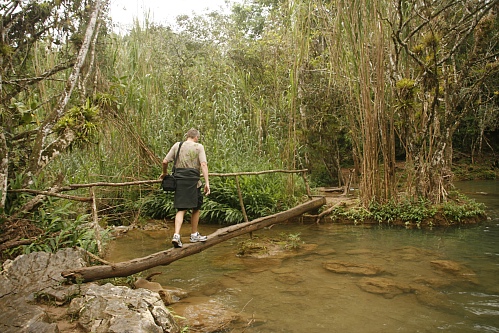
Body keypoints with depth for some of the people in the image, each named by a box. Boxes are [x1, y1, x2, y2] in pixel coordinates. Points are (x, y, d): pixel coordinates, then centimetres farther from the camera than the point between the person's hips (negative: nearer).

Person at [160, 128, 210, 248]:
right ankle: (194, 235, 24)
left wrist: (164, 173, 25)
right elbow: (203, 164, -11)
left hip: (179, 180, 3)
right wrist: (207, 182, -14)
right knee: (196, 208, 14)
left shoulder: (177, 145, 10)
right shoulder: (199, 147, 1)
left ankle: (176, 235, -10)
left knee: (181, 209, 7)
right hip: (193, 181, -3)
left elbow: (165, 161, 7)